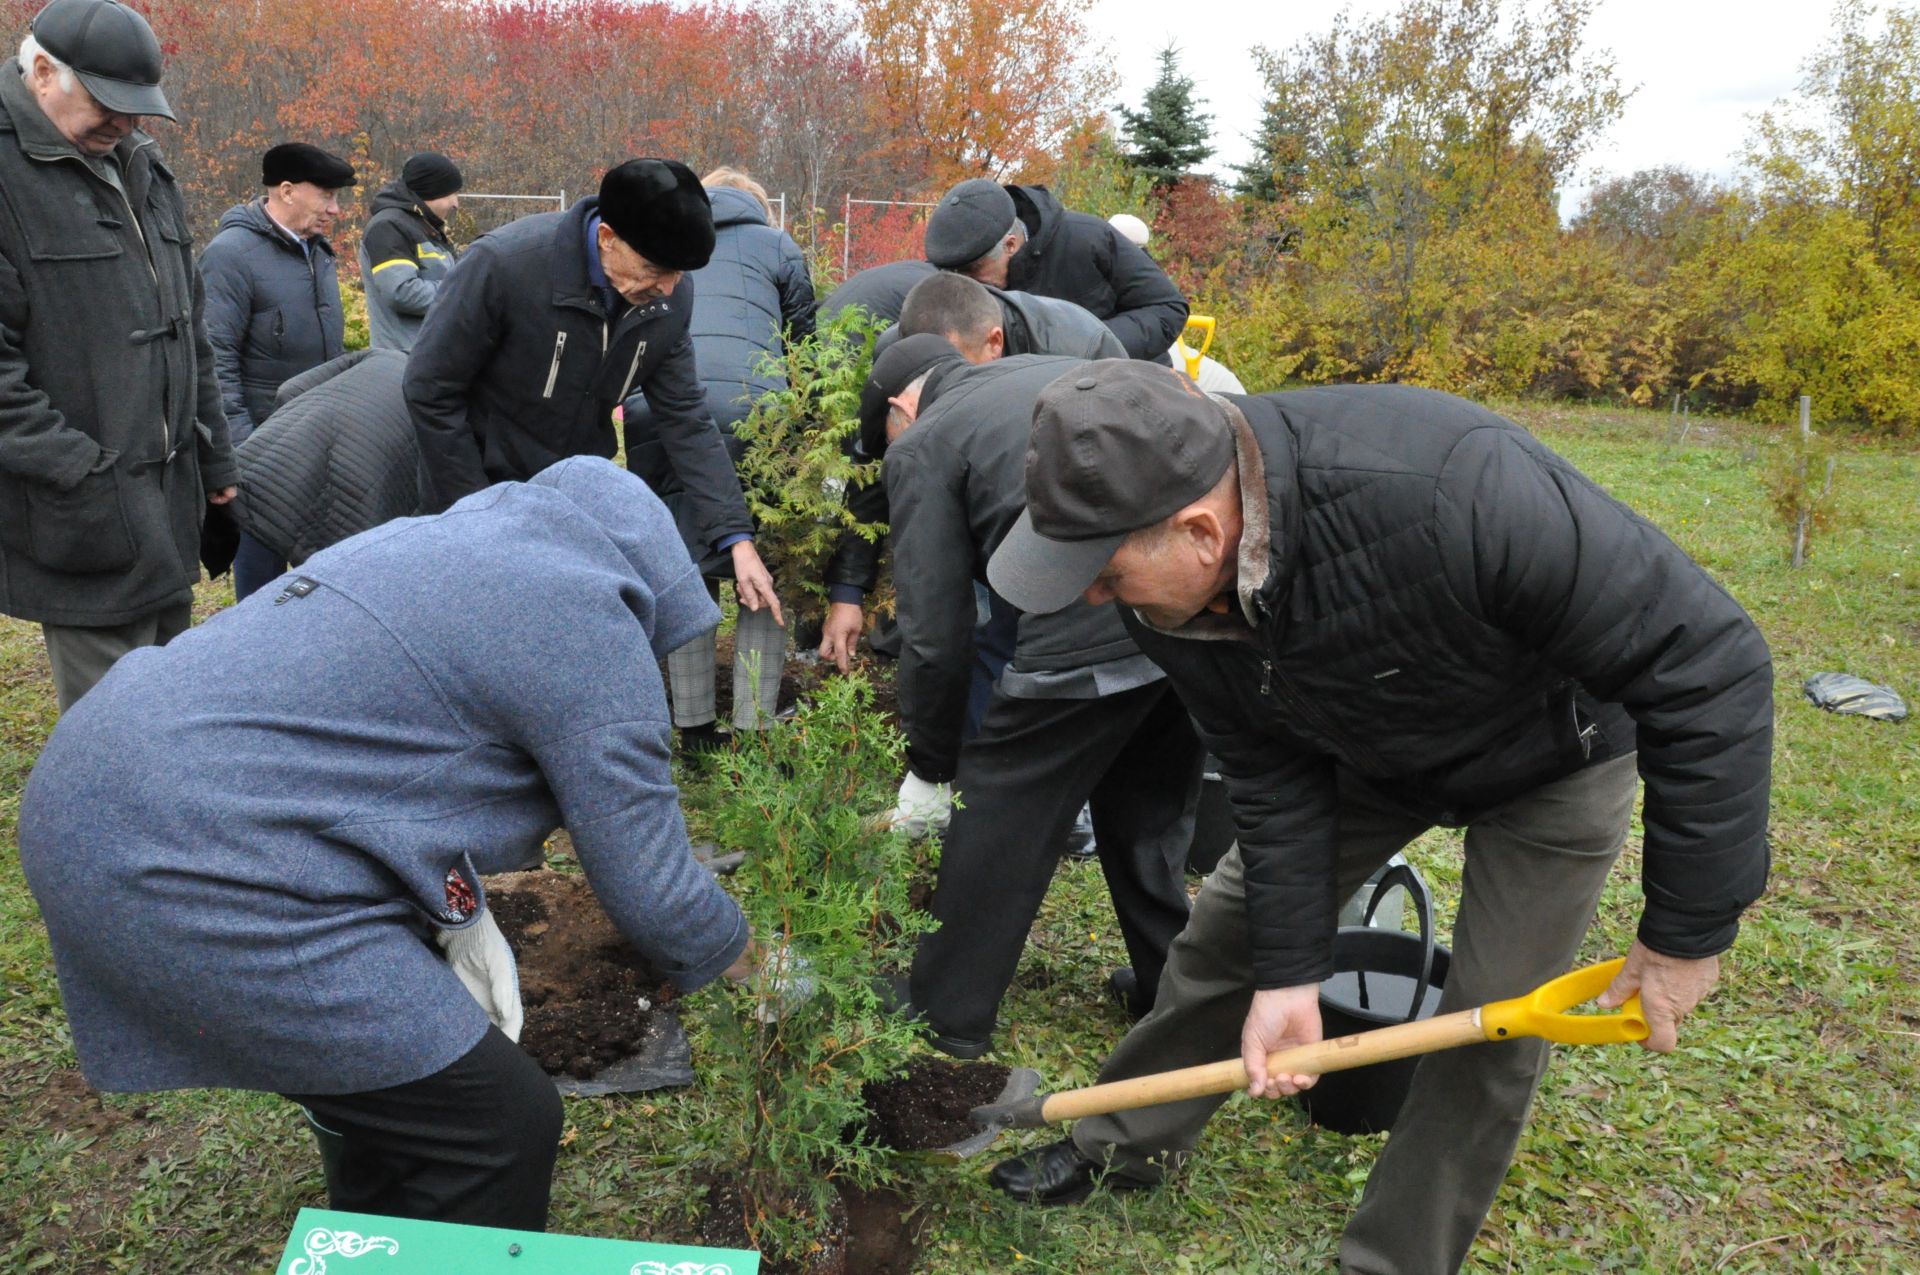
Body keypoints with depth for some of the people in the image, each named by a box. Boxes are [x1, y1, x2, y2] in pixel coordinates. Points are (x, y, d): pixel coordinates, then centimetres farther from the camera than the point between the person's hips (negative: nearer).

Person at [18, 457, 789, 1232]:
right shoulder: (589, 626, -9)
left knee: (388, 1058, 27)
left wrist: (459, 916, 17)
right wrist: (734, 957, 15)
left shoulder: (450, 538, 18)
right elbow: (650, 887, -4)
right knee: (504, 1126, -1)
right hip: (197, 874, -10)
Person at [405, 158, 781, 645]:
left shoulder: (670, 297, -12)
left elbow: (685, 419, -7)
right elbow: (430, 390, -18)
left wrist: (737, 538, -15)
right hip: (483, 489, -4)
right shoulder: (501, 264, -27)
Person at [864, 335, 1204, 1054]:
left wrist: (929, 769, 16)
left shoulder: (922, 444, 9)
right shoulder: (1062, 370, 28)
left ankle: (946, 1020, 27)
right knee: (1151, 815, 26)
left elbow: (935, 630, 4)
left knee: (998, 824, 13)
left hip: (1091, 637, -6)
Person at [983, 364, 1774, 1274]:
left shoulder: (1456, 492, -46)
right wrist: (1288, 974, -14)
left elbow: (1708, 663, -35)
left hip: (1551, 753, -4)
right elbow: (1272, 776, -13)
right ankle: (1125, 1147, 31)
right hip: (1371, 752, 5)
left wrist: (1689, 929, -27)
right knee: (1227, 930, 7)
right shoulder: (1167, 592, -25)